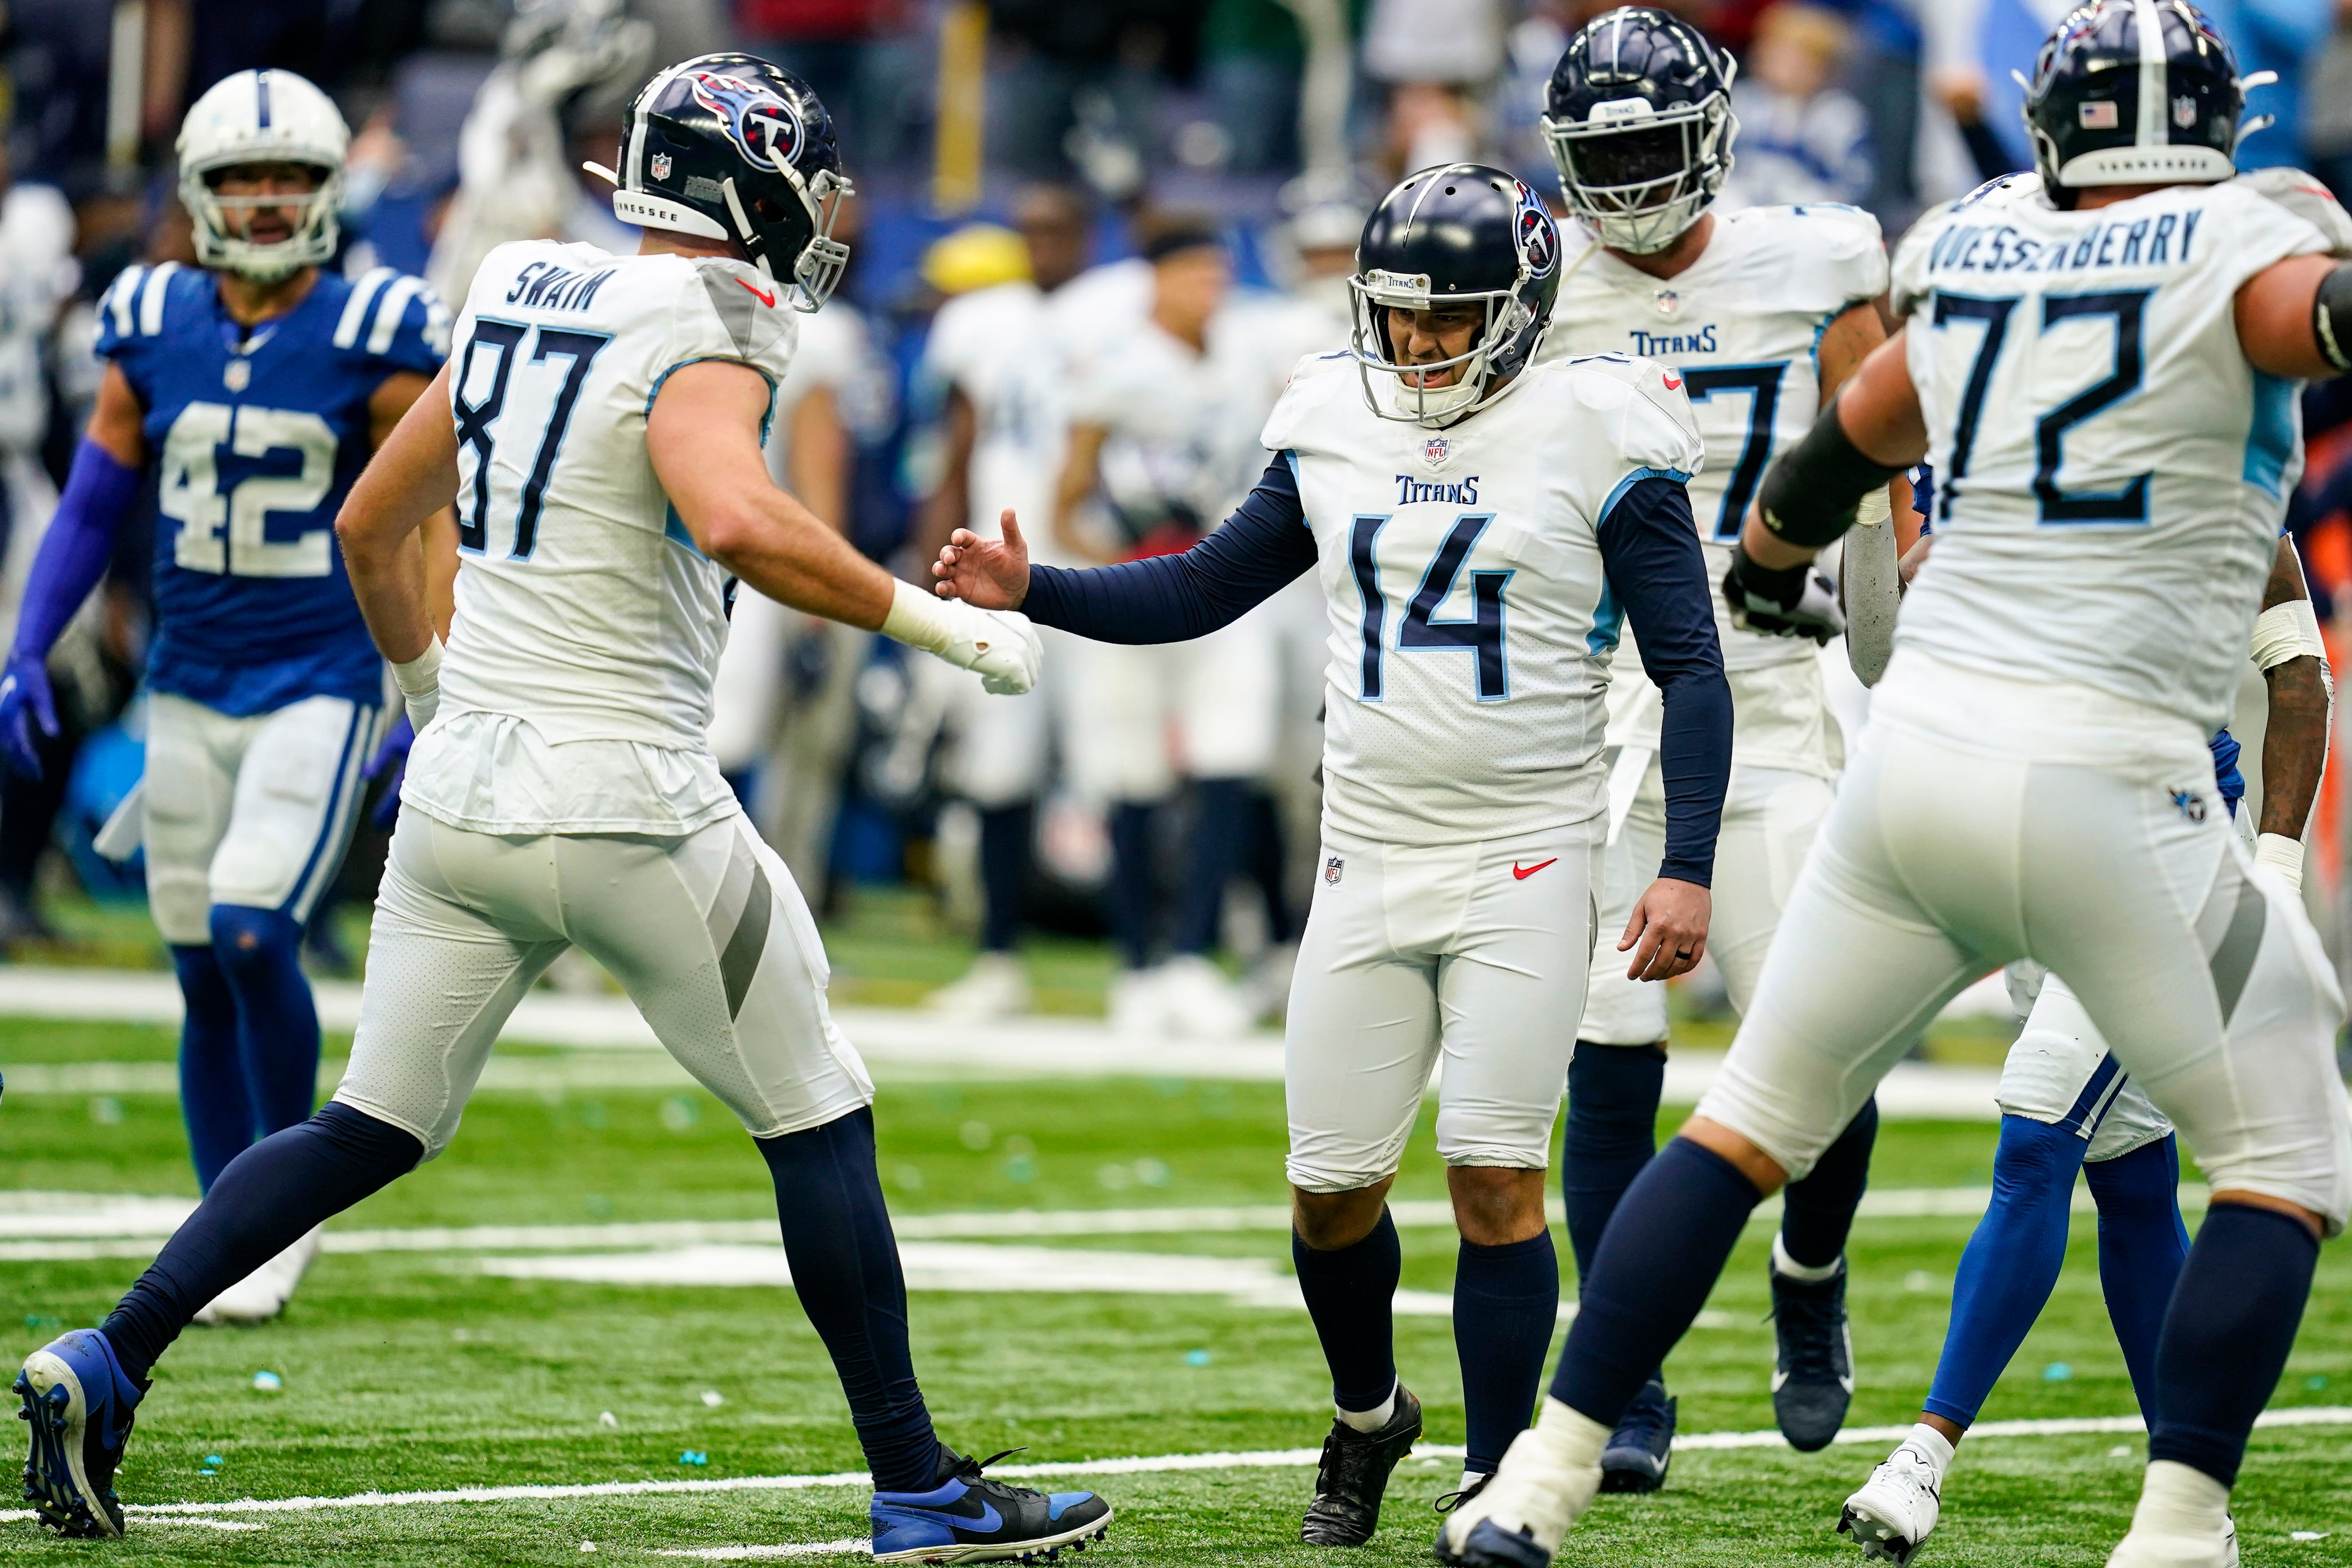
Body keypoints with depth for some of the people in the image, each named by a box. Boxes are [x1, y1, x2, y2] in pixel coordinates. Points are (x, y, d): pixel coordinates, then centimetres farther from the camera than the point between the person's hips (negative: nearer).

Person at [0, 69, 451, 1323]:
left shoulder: (373, 340, -7)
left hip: (321, 687, -4)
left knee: (254, 937, -18)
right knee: (205, 975, 6)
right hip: (189, 687, 4)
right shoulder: (153, 331, 3)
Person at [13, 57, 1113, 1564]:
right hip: (620, 804, -7)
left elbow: (372, 524, 18)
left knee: (374, 1128, 17)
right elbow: (736, 520, -33)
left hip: (460, 802, 7)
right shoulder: (698, 338, -13)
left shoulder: (519, 299, 10)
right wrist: (947, 626, -25)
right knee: (820, 1123, 6)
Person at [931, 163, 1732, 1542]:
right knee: (1332, 1186, 6)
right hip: (1370, 862, 4)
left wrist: (1688, 869, -13)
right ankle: (1368, 1415, 33)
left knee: (1497, 1178, -10)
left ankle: (1497, 1484, 0)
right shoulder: (1338, 433, 7)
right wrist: (1031, 592, 3)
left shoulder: (1595, 443, -7)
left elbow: (1692, 668, -6)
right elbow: (1203, 591, 17)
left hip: (1527, 865, -4)